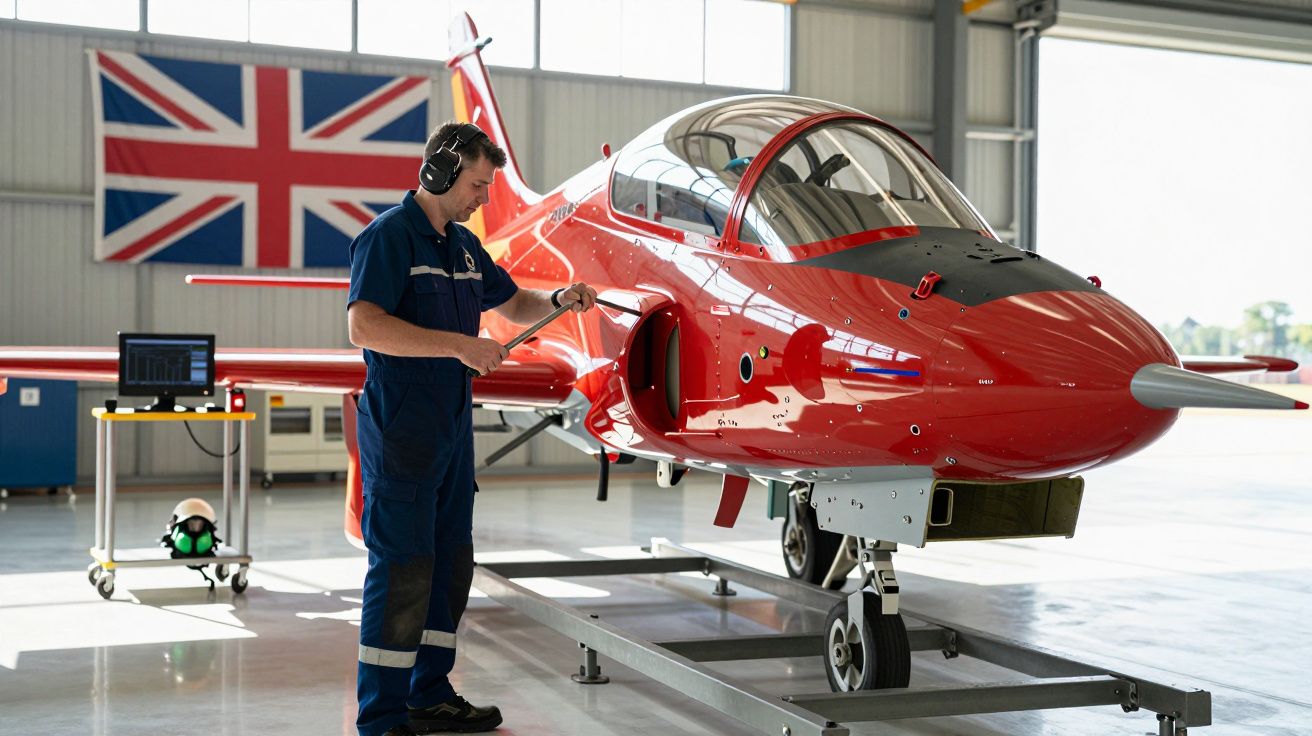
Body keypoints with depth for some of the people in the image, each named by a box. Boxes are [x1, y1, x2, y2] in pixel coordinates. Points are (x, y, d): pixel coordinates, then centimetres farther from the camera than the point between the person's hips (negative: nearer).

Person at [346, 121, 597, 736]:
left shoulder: (463, 245, 16)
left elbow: (512, 303, 29)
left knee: (451, 561, 13)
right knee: (403, 568, -8)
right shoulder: (389, 236, -11)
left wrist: (558, 300, 8)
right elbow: (364, 326, -23)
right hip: (399, 426, -9)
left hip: (452, 426, 9)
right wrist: (460, 345, -25)